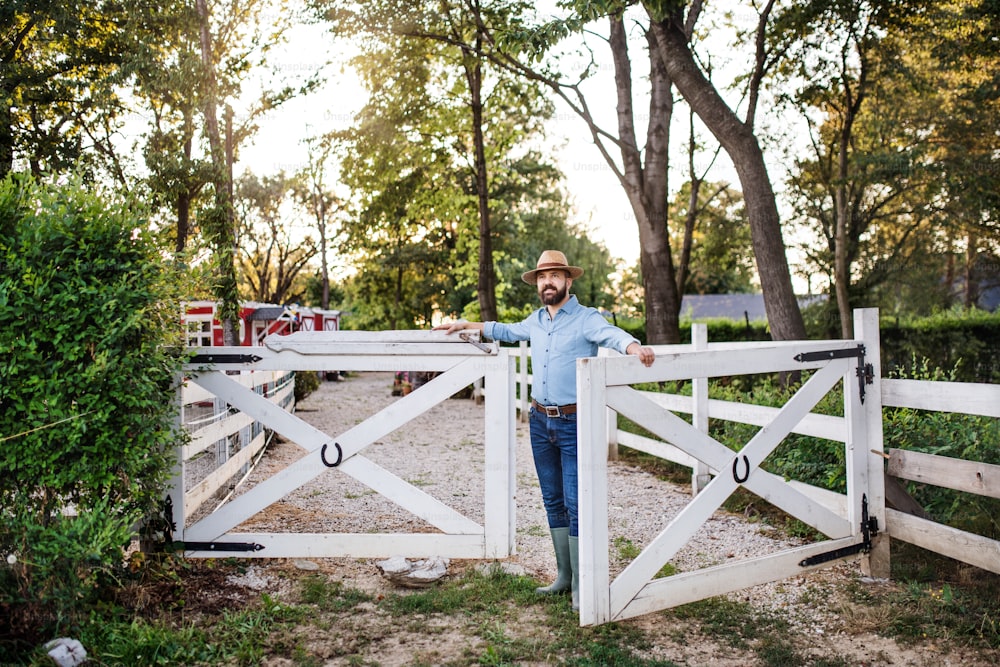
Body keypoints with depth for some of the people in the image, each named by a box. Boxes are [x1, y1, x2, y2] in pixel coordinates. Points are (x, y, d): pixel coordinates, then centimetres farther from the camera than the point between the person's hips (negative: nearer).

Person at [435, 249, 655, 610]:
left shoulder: (586, 318, -8)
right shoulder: (535, 321, 11)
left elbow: (612, 334, -29)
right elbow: (507, 331, 31)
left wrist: (634, 347, -50)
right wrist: (468, 325, 35)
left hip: (574, 423, -7)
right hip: (540, 421, 7)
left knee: (576, 504, -5)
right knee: (553, 502, 13)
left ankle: (580, 585, 4)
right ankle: (563, 576, 24)